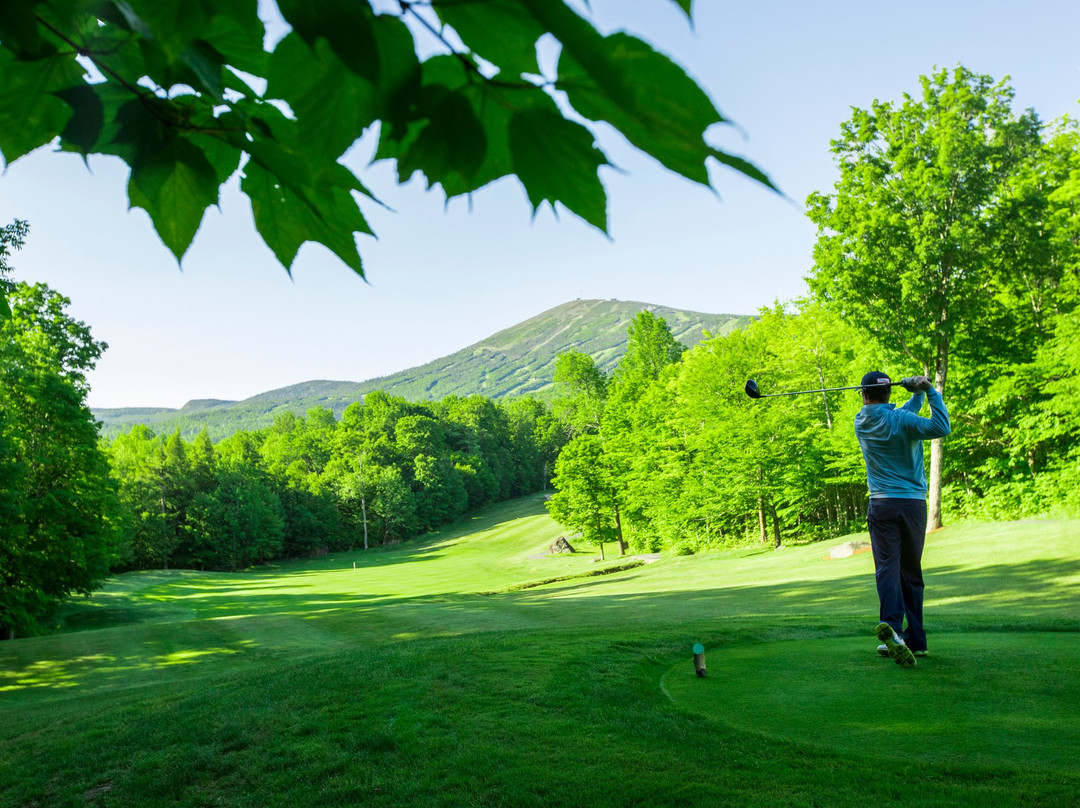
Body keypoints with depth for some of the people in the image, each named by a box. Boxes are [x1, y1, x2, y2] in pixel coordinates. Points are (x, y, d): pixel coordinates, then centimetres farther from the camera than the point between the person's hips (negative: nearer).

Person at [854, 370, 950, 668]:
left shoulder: (862, 422, 6)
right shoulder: (900, 420, -8)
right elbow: (940, 427, -19)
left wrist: (918, 394, 7)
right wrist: (929, 391, -11)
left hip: (882, 505, 1)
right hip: (914, 503, -1)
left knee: (887, 567, -7)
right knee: (911, 572, 9)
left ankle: (892, 625, -30)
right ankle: (914, 640, 13)